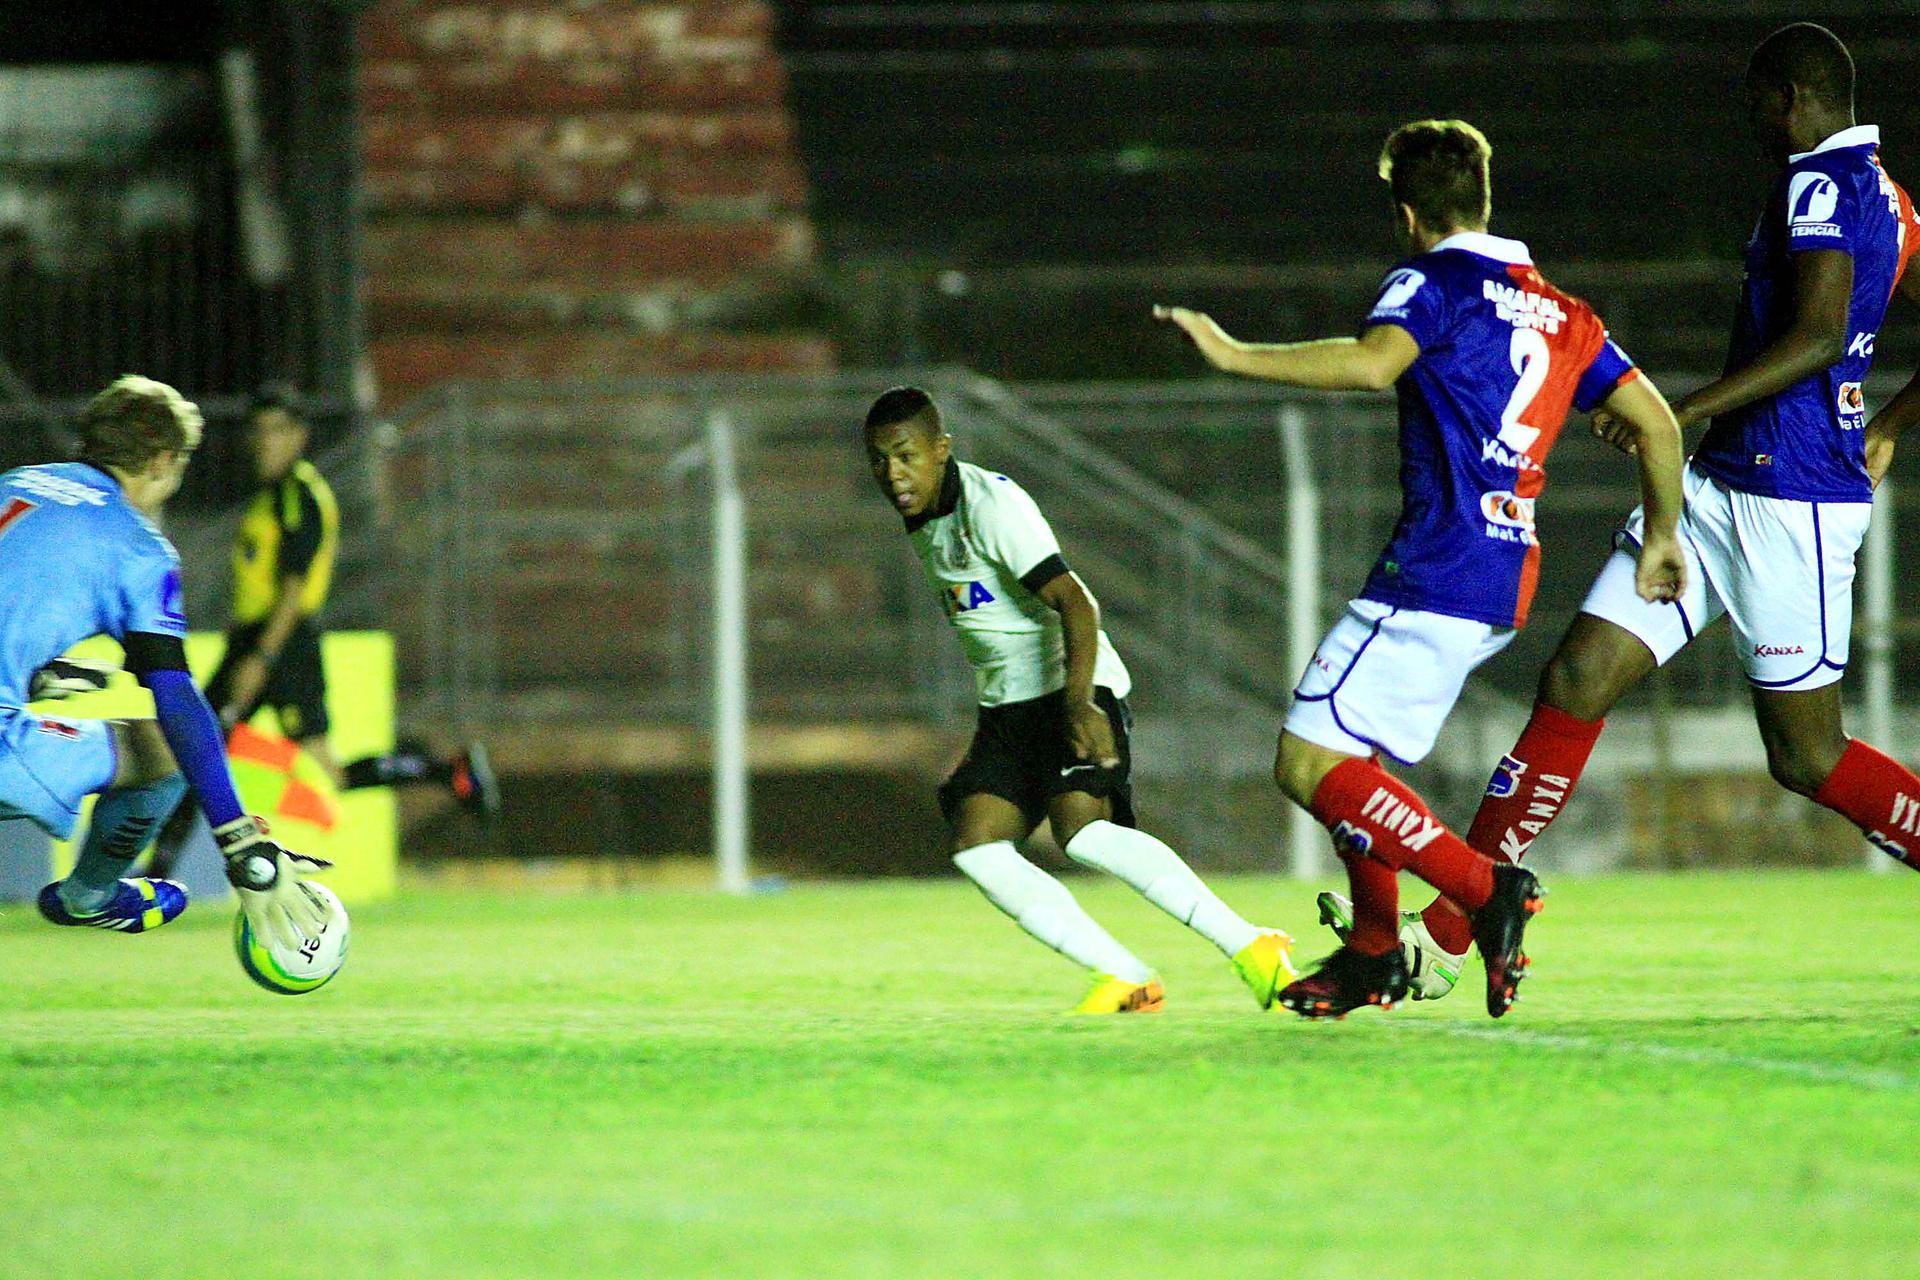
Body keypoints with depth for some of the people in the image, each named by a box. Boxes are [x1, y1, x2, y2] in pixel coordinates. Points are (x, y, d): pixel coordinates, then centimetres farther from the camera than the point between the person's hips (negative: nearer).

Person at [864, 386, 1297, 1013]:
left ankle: (1250, 949, -25)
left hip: (1072, 685, -9)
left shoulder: (989, 503, -16)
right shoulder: (924, 519, 12)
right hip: (1008, 704, 9)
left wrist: (1079, 701, -35)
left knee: (1083, 831, -28)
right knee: (976, 849, -9)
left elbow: (1073, 602, -24)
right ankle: (1127, 980, -8)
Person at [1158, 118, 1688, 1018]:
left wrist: (1234, 357, -21)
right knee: (1347, 755, 22)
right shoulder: (1561, 314, 19)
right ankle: (1373, 958, 25)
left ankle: (1486, 889, -22)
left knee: (1310, 766, -11)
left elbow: (1374, 362, -25)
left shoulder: (1433, 283, -4)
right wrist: (1661, 538, 27)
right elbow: (1655, 421, 16)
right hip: (1504, 588, 9)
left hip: (1434, 574, -9)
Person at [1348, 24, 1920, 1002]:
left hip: (1786, 498, -10)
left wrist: (1684, 414, -25)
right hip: (1721, 485, 10)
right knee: (1577, 681, 3)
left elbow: (1818, 337, -25)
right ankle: (1445, 933, 2)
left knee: (1807, 756, -2)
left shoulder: (1822, 184, -13)